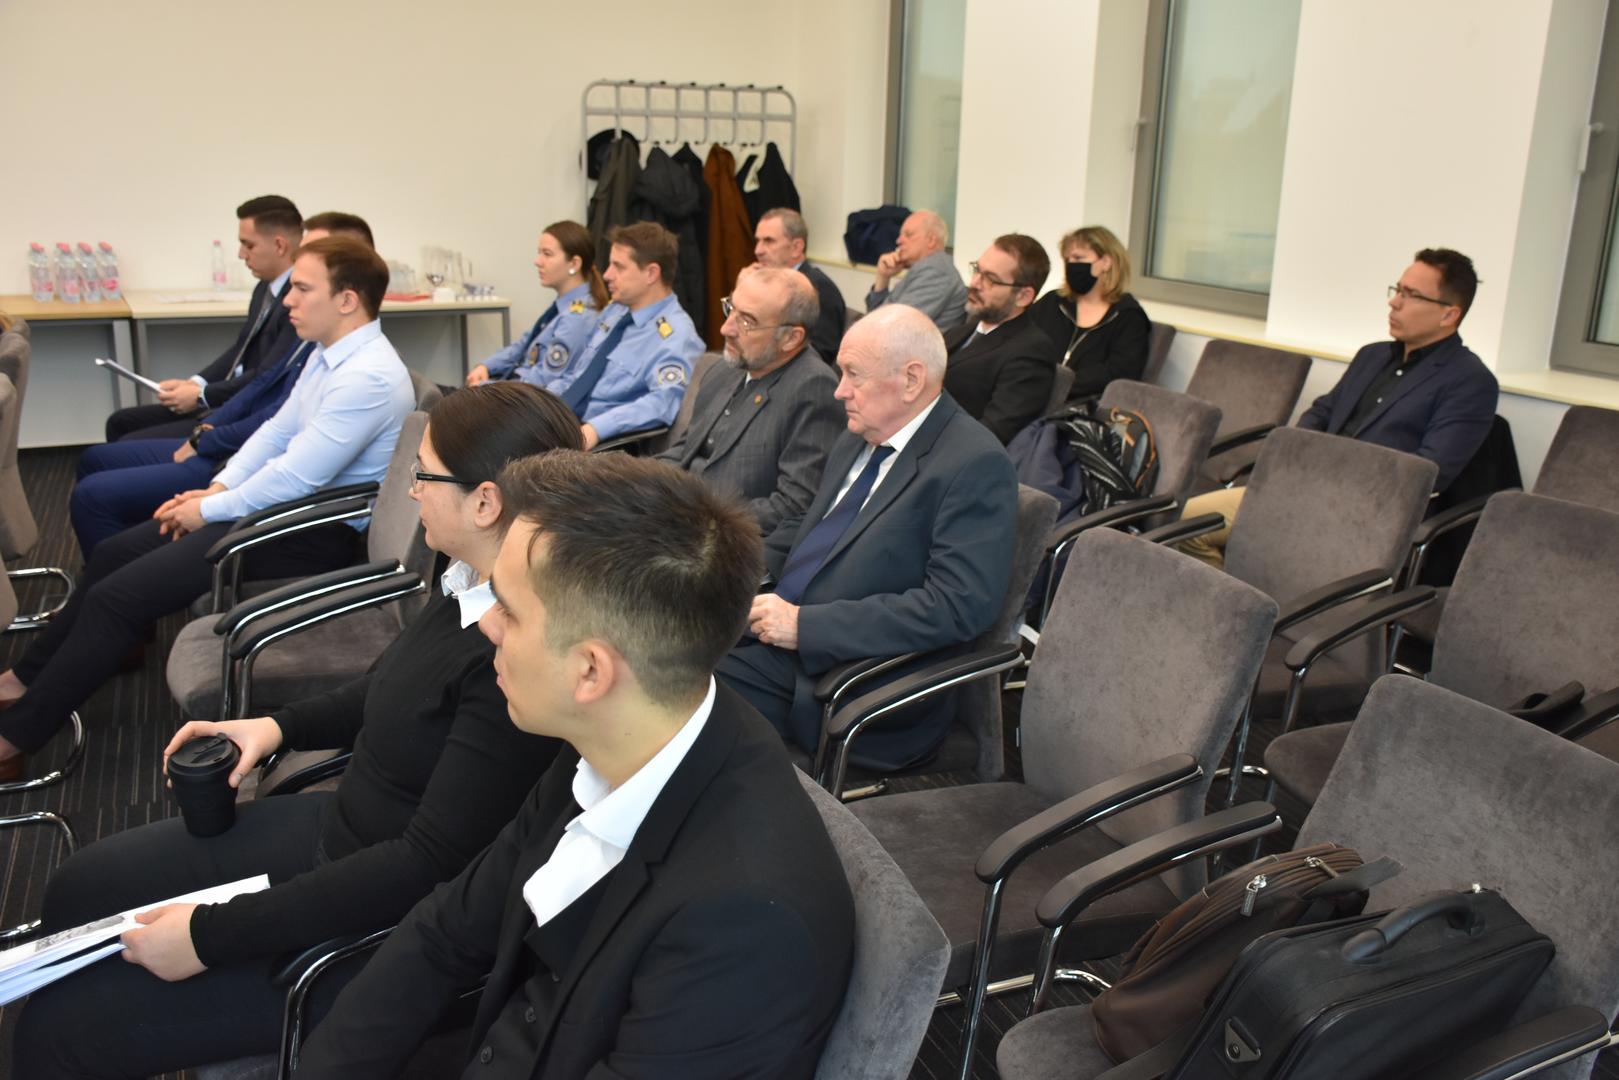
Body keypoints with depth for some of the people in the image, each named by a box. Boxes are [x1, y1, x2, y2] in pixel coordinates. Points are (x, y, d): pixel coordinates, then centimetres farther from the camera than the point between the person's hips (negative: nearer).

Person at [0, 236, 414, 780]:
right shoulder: (330, 354, 7)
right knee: (113, 552, 12)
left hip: (314, 532, -10)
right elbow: (276, 431, 14)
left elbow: (295, 477, -26)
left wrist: (210, 510, -13)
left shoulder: (368, 378, -25)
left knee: (115, 596, -11)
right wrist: (218, 488, 1)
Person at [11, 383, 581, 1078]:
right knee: (79, 890, 17)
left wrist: (211, 935, -23)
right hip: (335, 829, 9)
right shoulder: (470, 584, -5)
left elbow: (431, 863, -29)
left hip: (383, 924, -8)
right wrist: (280, 727, 5)